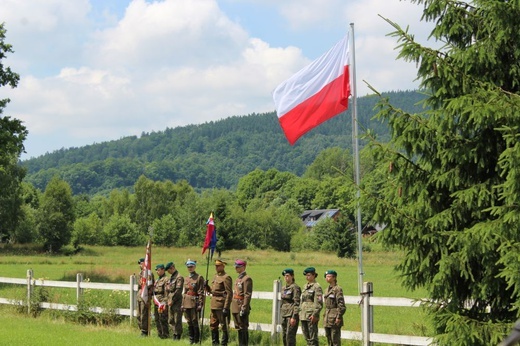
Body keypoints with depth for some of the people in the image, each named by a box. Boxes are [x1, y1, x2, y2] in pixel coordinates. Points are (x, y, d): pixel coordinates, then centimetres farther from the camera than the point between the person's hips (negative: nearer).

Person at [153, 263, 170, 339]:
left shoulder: (166, 280, -11)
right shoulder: (157, 280, 18)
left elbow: (167, 293, -15)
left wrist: (164, 303, -19)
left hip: (162, 302, -9)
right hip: (156, 303, 9)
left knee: (163, 319, -7)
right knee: (157, 319, 12)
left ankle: (165, 334, -2)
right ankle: (160, 334, 20)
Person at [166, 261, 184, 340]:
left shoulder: (179, 277, -11)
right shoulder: (171, 277, 17)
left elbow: (178, 290, -17)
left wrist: (172, 300, -16)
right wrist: (168, 300, 12)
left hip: (176, 302, -9)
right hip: (170, 302, 9)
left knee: (177, 321, -5)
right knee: (171, 321, 11)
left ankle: (178, 337, -2)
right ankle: (174, 335, 19)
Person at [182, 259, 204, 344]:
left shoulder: (199, 278, -4)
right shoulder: (186, 279, 15)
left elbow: (201, 293, -8)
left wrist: (200, 304, -13)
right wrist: (183, 304, 13)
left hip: (194, 303, -6)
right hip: (186, 303, 6)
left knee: (194, 322, -6)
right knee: (189, 323, 8)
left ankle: (196, 340, 0)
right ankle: (191, 340, 14)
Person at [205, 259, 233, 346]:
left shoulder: (226, 278, -12)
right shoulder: (215, 276, 15)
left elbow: (229, 294, -16)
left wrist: (226, 308, -20)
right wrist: (207, 287, 1)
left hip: (221, 305, -9)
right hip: (214, 305, 9)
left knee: (224, 326, -2)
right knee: (213, 325, 14)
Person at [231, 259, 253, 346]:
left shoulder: (247, 279, -12)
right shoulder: (238, 278, 17)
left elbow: (247, 295, -17)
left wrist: (244, 308, -21)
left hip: (241, 306, -9)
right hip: (235, 307, 9)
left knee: (242, 328, -7)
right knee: (239, 328, 12)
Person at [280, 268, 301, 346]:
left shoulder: (295, 287, -9)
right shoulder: (284, 288, 16)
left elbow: (297, 303, -14)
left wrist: (294, 317, -19)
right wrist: (281, 314, 19)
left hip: (292, 314, -8)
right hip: (284, 315, 8)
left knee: (290, 335, -12)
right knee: (284, 336, 9)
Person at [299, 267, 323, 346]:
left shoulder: (317, 287, -7)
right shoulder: (305, 287, 16)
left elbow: (319, 303, -13)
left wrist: (314, 315, -19)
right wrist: (300, 312, 16)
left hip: (311, 316, -8)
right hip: (303, 315, 8)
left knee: (313, 337, -7)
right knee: (307, 337, 10)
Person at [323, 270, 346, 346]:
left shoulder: (337, 289, -12)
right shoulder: (327, 290, 14)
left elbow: (341, 305, -15)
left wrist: (338, 317, -18)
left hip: (334, 318, -9)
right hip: (327, 319, 9)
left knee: (335, 340, -5)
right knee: (329, 339, 11)